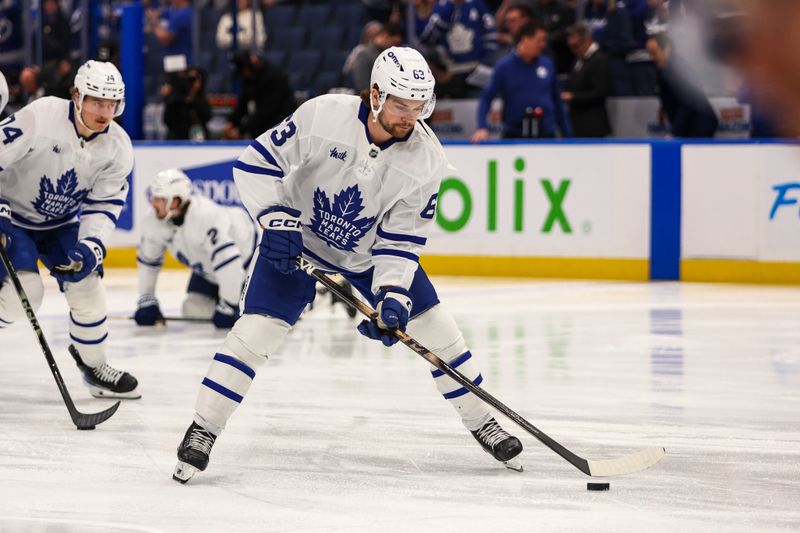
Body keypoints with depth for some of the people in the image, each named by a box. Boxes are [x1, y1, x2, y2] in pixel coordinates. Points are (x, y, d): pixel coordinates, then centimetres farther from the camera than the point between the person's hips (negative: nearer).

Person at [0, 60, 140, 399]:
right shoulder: (41, 117, -29)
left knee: (86, 287, 0)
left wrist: (91, 246, -25)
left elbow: (104, 204, -10)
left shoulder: (118, 148, -12)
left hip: (61, 222, 5)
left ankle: (94, 364, 20)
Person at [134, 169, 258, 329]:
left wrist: (227, 308, -36)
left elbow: (229, 263, -42)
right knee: (194, 310, -4)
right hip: (207, 268, 7)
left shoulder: (207, 218, -41)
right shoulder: (155, 221, -17)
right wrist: (146, 301, -1)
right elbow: (147, 260, 0)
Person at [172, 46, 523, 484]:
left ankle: (482, 424, 16)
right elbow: (257, 161, -18)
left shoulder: (426, 159, -19)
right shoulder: (324, 115, -26)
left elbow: (401, 237, -15)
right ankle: (202, 431, -4)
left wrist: (392, 294, -26)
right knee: (257, 330, -16)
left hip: (370, 251, 3)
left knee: (436, 330, -1)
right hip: (296, 238, -3)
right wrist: (276, 218, -27)